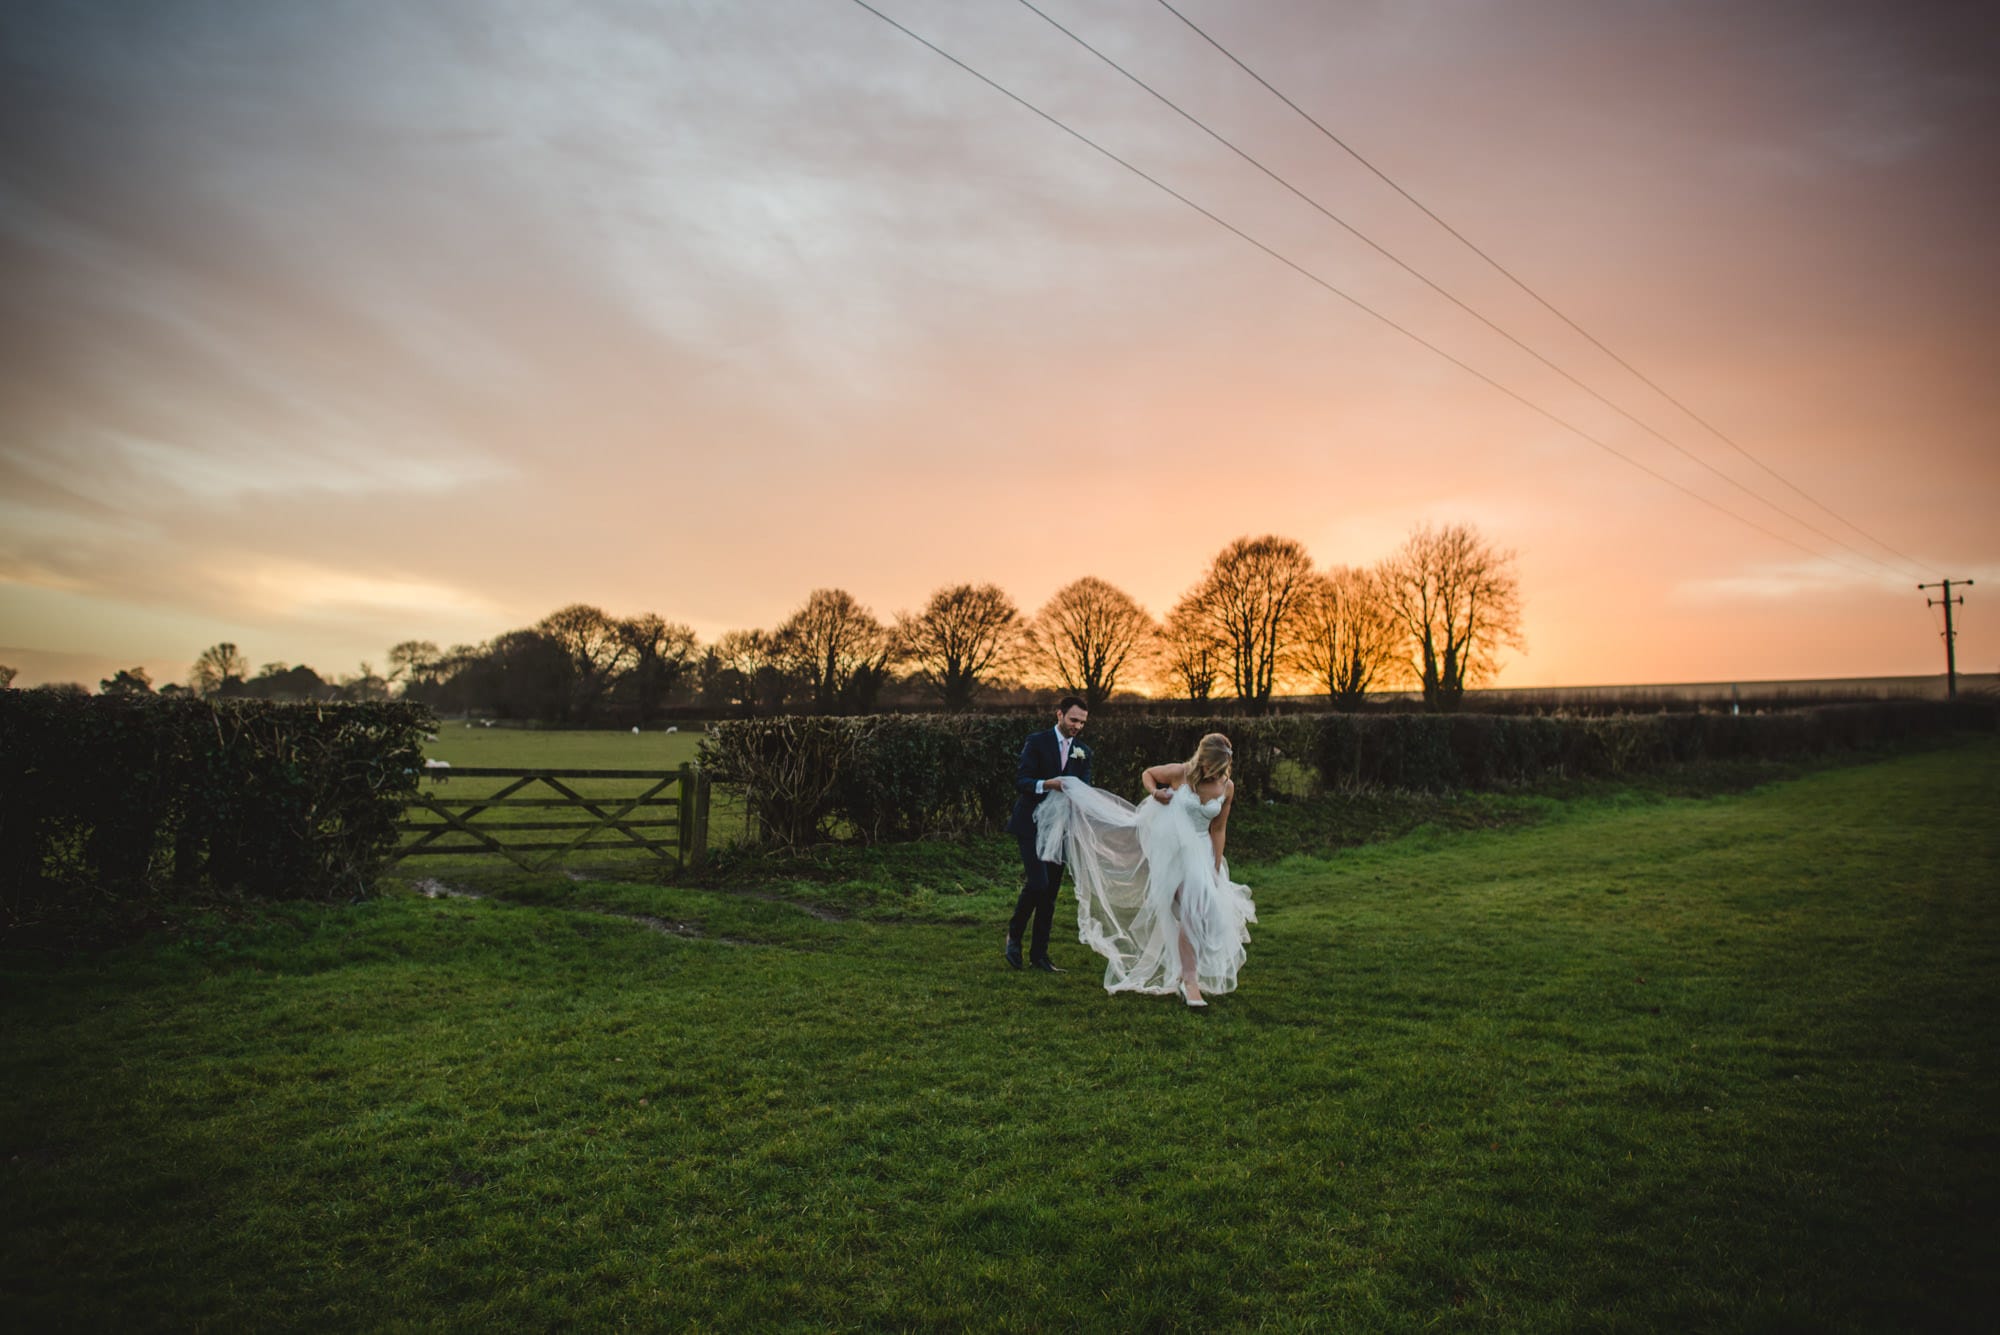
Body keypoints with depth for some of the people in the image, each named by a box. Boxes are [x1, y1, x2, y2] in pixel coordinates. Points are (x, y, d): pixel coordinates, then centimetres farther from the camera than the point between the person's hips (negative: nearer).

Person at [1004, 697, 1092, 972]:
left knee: (1050, 893, 7)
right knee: (1037, 883, -17)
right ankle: (1014, 934, 8)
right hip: (1032, 824, -5)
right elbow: (1020, 781, -10)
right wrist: (1046, 784, -27)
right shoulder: (1037, 742, -3)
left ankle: (1039, 954, 15)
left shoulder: (1083, 752, 12)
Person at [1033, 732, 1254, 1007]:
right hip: (1173, 848, -4)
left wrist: (1217, 869, 3)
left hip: (1201, 852, 4)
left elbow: (1218, 830, 4)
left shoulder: (1227, 787, -3)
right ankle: (1190, 981, -7)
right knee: (1192, 910, -15)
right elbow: (1147, 774, 6)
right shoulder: (1180, 773, -12)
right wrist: (1155, 793, -14)